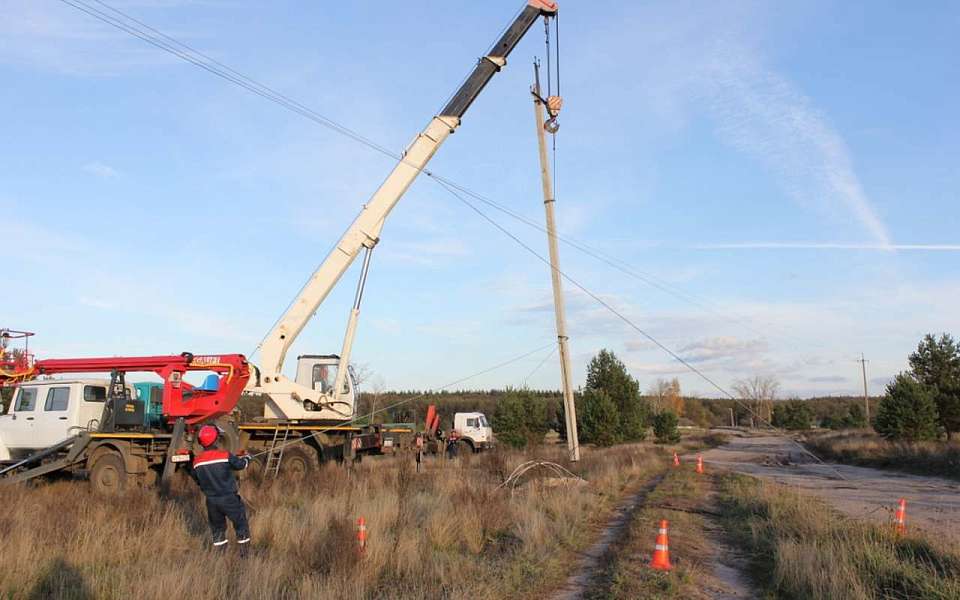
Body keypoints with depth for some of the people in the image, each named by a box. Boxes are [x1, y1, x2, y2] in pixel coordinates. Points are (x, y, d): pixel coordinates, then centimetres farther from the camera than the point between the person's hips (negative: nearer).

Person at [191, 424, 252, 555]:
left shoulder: (197, 461, -4)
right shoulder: (225, 456, -15)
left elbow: (197, 480, 11)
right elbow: (240, 464, 0)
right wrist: (246, 459, 23)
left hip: (211, 501, 4)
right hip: (229, 498, -4)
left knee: (217, 527, 19)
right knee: (240, 523, 10)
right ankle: (244, 552, 13)